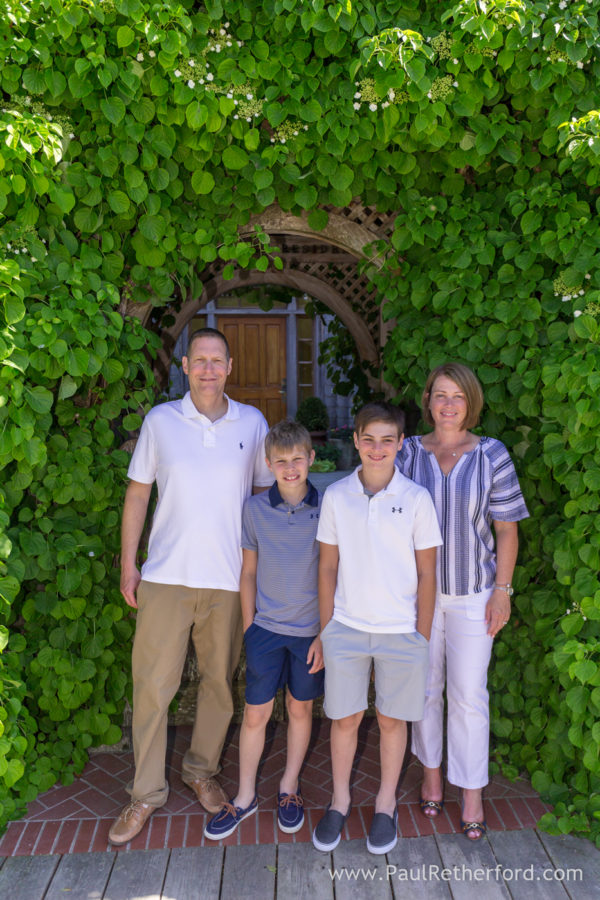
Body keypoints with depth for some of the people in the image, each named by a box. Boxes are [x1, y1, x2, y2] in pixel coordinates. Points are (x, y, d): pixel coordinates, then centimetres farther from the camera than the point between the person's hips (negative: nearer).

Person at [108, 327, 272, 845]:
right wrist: (128, 563, 2)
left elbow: (267, 493, 9)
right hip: (166, 575, 0)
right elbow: (138, 493, 6)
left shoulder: (252, 423, 3)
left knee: (219, 681, 12)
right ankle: (147, 792, 23)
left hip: (230, 578, 1)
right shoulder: (160, 421, 2)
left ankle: (202, 770, 35)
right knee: (152, 684, 4)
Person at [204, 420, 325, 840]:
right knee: (256, 713, 9)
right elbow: (249, 572, 4)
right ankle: (246, 796, 30)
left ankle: (289, 788, 37)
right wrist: (248, 627, 5)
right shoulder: (255, 509, -5)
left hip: (310, 631, -1)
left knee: (300, 709, 15)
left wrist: (326, 634, -5)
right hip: (266, 628, 1)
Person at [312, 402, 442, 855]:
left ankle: (386, 804, 35)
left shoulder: (416, 498, -6)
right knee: (345, 717, 12)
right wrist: (326, 630, 4)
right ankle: (340, 801, 35)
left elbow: (427, 574, -1)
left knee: (392, 719, 13)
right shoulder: (336, 496, -1)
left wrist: (423, 637, -2)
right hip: (346, 627, 1)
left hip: (401, 631, -1)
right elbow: (328, 567, 4)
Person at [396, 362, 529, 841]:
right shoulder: (409, 452, -1)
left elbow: (506, 529, -1)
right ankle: (432, 773, 36)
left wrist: (502, 590, -5)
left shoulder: (492, 455, -4)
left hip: (472, 593, -1)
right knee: (425, 686, 14)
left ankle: (472, 792, 25)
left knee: (469, 693, 5)